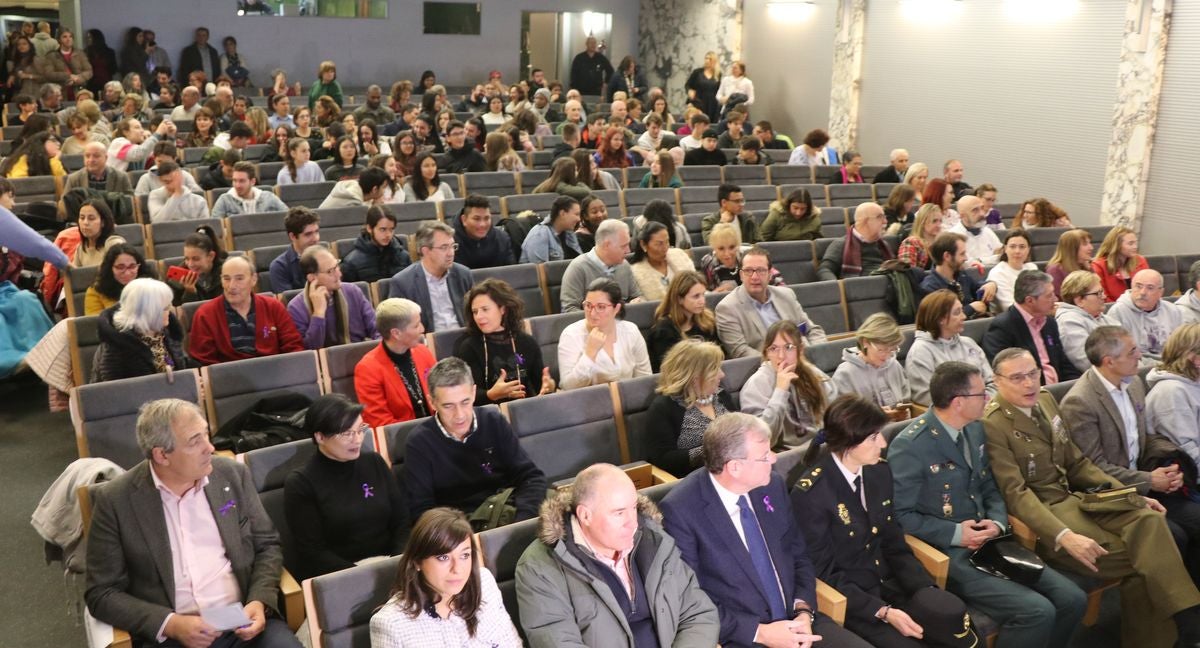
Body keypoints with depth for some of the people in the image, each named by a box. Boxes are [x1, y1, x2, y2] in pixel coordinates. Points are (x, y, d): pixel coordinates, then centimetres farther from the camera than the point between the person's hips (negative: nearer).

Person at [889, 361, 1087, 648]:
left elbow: (990, 489, 16)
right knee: (1037, 611, -21)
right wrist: (956, 534, -19)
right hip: (946, 553, -8)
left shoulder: (975, 429, 7)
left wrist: (997, 523, -5)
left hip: (988, 543, 8)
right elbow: (901, 515, -15)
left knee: (1072, 599, -4)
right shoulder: (909, 446, -19)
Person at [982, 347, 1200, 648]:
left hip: (1072, 497, 7)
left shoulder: (1046, 400, 10)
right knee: (1139, 560, -21)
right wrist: (1063, 536, -31)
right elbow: (1015, 493, -20)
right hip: (1039, 514, -7)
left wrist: (1131, 496, 6)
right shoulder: (991, 424, -15)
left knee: (1148, 519, -21)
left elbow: (1076, 463, 16)